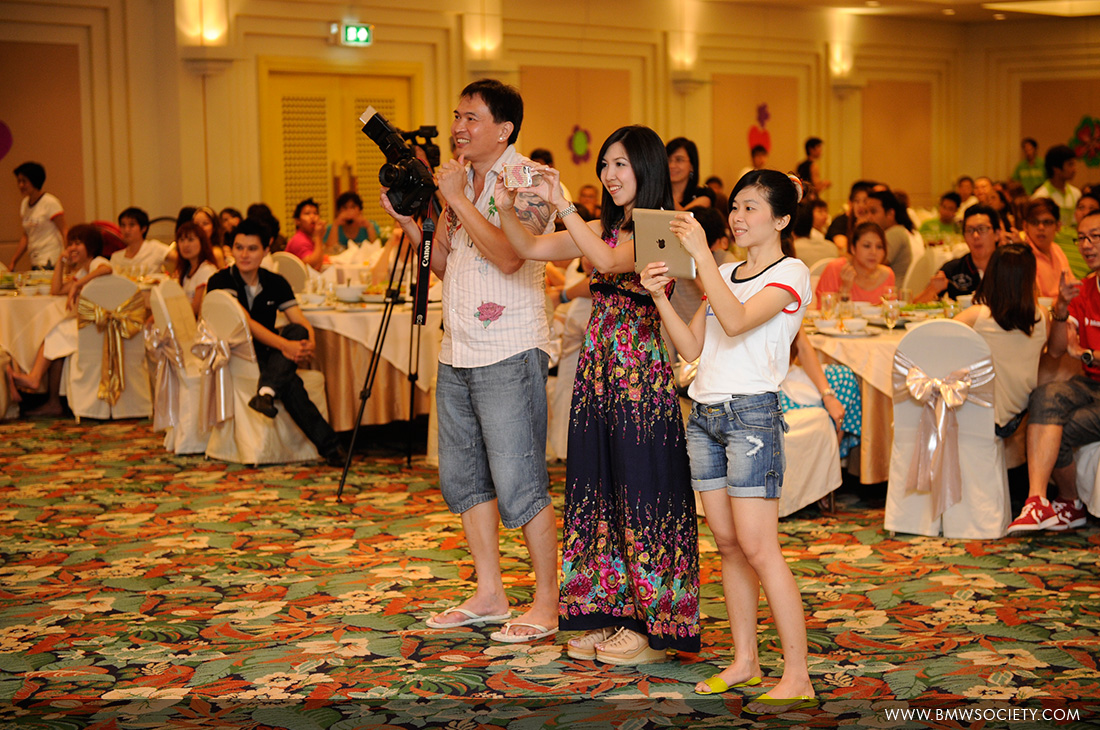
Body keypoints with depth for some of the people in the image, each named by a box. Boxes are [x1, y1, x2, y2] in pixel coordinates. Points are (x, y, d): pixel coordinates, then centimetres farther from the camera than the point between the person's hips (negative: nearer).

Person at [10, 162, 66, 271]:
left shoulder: (51, 203, -6)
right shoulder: (24, 203, 16)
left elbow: (64, 233, -8)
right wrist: (12, 262, 15)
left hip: (52, 262, -6)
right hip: (35, 263, 6)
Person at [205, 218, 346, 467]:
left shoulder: (275, 283, 8)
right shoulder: (220, 282, -8)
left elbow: (301, 322, -2)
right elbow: (245, 322, -22)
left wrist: (310, 343, -28)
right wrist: (283, 344, -37)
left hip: (267, 354, 5)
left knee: (297, 332, -30)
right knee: (289, 382, -35)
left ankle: (266, 393, -48)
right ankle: (328, 445, -39)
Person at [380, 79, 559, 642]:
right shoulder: (460, 181, 16)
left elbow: (508, 255, -23)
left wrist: (457, 198, -17)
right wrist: (406, 219, 5)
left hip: (509, 353, -9)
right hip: (457, 352, 9)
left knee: (519, 484, -6)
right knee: (463, 478, 12)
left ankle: (546, 603, 4)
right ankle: (489, 595, 23)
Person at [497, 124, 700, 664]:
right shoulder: (603, 229, 13)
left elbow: (608, 261, -26)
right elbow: (529, 249, 10)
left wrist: (561, 203, -26)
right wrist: (506, 208, -7)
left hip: (644, 375, -8)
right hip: (599, 372, 8)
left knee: (642, 493, -2)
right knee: (598, 490, 11)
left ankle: (654, 625, 7)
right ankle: (611, 615, 21)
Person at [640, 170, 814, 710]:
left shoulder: (790, 274, -4)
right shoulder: (725, 274, 18)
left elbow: (736, 321, -21)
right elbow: (692, 347, 13)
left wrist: (701, 254, -24)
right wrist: (660, 295, 0)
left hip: (751, 412, -7)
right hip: (704, 413, 7)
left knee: (757, 547, -11)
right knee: (727, 543, 8)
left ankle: (797, 678, -7)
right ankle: (744, 661, 16)